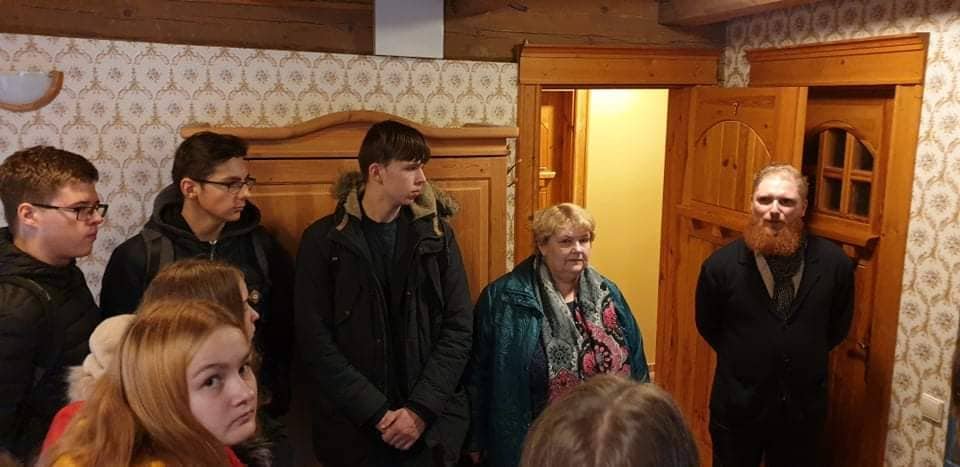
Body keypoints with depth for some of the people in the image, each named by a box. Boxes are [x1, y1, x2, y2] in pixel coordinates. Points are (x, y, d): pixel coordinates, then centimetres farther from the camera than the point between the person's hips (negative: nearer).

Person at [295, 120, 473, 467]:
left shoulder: (437, 235, 1)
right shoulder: (323, 240, -5)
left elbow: (458, 329, -2)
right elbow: (315, 342, -8)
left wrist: (421, 409, -11)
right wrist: (378, 413, -13)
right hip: (353, 427, -1)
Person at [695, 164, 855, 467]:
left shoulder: (834, 262, -10)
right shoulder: (721, 264, -14)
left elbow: (839, 326, 8)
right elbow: (707, 326, 3)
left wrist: (803, 358, 7)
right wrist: (741, 359, 7)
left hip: (803, 407, 2)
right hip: (737, 406, -1)